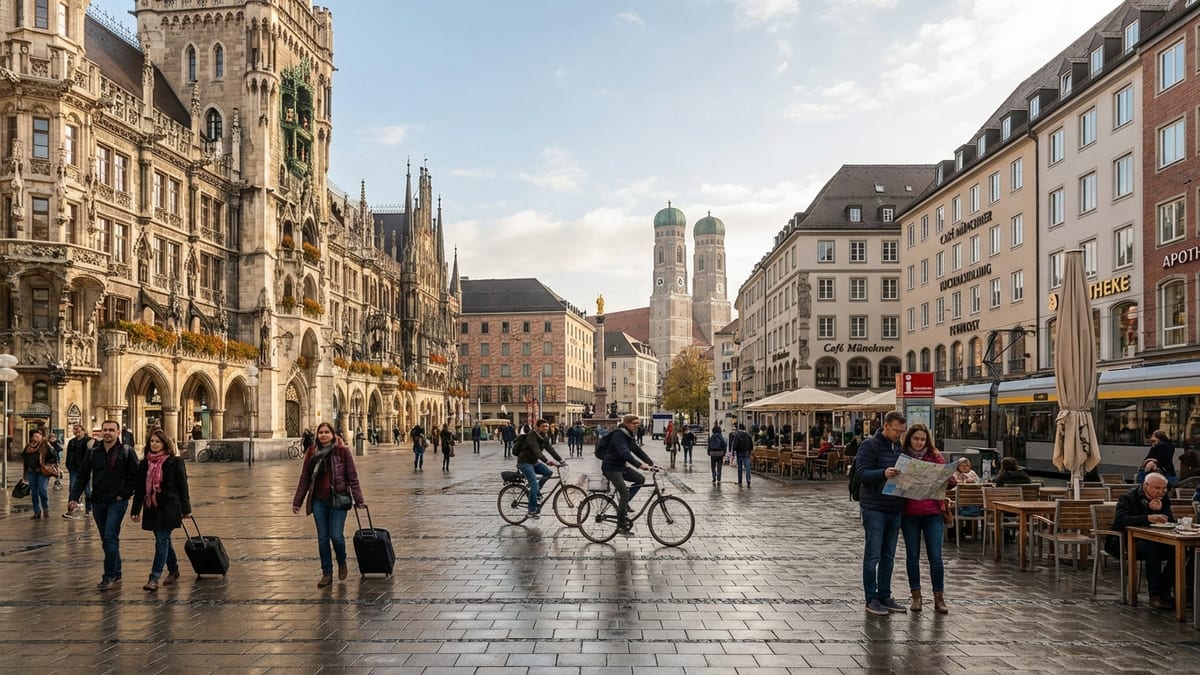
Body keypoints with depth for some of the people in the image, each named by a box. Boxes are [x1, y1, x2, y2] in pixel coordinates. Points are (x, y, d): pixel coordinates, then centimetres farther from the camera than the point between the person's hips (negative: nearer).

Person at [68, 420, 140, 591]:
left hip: (117, 502, -5)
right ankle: (116, 576, 18)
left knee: (110, 538, -12)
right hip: (98, 502, 5)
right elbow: (83, 476, 7)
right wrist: (74, 498, -2)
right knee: (107, 540, 10)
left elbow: (134, 476, -3)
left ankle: (109, 577, -6)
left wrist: (124, 494, -10)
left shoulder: (127, 451, -5)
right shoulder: (93, 452, 7)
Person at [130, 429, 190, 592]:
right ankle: (173, 570, 30)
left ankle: (154, 579, -10)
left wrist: (186, 509, -5)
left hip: (169, 507, -5)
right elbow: (139, 487, 10)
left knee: (161, 541, -8)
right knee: (164, 540, 15)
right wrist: (135, 510, 6)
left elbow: (182, 485, -4)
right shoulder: (145, 462, 7)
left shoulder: (174, 462, -6)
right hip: (152, 507, 5)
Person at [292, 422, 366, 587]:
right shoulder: (311, 453, 6)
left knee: (336, 536, -7)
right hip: (318, 501, 3)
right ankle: (326, 573, 17)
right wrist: (297, 501, 8)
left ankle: (342, 563, 22)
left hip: (338, 499, -3)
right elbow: (304, 478, 9)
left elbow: (352, 477, -4)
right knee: (322, 538, 6)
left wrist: (358, 500, -6)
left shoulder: (343, 451, -4)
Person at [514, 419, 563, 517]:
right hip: (525, 462, -8)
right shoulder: (531, 436, -21)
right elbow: (536, 450, -36)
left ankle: (535, 491, 8)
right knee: (535, 486, -16)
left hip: (534, 462, 8)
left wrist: (560, 459, -15)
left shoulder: (544, 438, 5)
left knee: (549, 473, -9)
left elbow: (550, 449, -2)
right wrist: (546, 460, -50)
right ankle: (532, 511, -6)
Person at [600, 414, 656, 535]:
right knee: (625, 493, -14)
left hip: (621, 466, 9)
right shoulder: (619, 435, -20)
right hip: (611, 468, -9)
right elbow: (624, 452, -34)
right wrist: (639, 465, -43)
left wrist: (651, 464, -3)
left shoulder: (630, 436, 9)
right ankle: (621, 526, -6)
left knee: (641, 479, 0)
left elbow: (638, 450, 8)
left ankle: (623, 503, 11)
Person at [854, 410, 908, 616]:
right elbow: (861, 472, -18)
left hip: (895, 509, 7)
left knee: (888, 556, 13)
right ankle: (871, 600, 4)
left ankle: (885, 596, 21)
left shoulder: (900, 447, 13)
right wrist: (883, 473, -33)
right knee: (873, 555, -2)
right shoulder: (870, 445, -9)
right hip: (874, 508, -7)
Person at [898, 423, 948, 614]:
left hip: (933, 513, 0)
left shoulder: (936, 457, 3)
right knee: (912, 555, 8)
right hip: (909, 514, 0)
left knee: (935, 556, -1)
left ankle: (939, 599, 9)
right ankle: (916, 597, 19)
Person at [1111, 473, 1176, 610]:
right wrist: (1148, 518, -35)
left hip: (1152, 541, 6)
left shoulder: (1163, 499, 9)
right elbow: (1120, 520, -25)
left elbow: (1171, 522, 3)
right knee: (1152, 550, -35)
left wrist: (1160, 510, -17)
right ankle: (1155, 596, -26)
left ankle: (1164, 592, -9)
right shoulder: (1128, 498, -9)